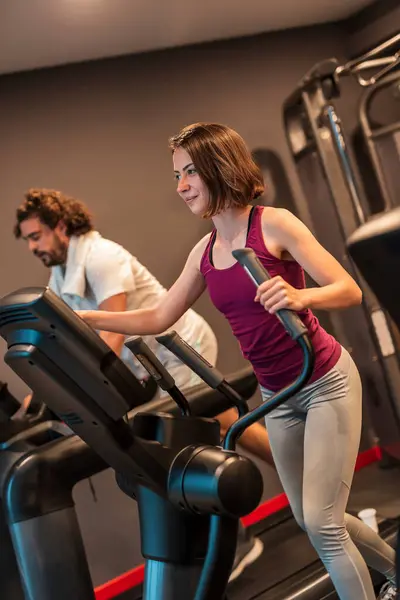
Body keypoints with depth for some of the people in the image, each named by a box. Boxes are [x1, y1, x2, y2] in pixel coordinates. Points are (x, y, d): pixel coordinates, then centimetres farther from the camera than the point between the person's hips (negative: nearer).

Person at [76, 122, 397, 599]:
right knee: (310, 520, 17)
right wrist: (81, 317, -2)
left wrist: (301, 297, -40)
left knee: (321, 522, -5)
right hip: (277, 397, 6)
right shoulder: (204, 252, 2)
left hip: (327, 384, -6)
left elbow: (349, 291, -19)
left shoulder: (274, 224, -16)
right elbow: (157, 319, 6)